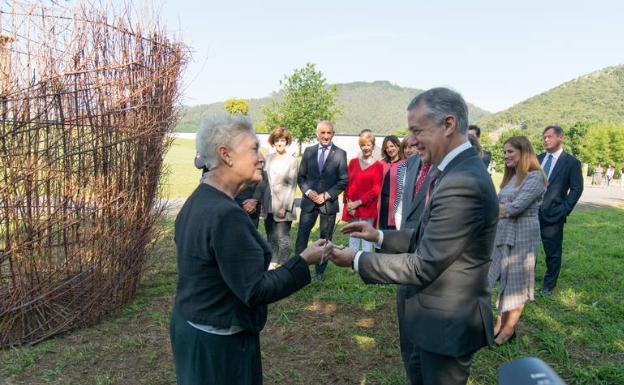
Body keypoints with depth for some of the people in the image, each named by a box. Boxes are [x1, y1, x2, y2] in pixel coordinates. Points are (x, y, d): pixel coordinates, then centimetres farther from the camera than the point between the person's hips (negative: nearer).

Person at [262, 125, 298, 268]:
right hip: (268, 206, 5)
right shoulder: (268, 158, 8)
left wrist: (285, 207, -13)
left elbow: (292, 185, -8)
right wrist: (263, 202, 5)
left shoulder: (291, 160, -5)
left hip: (282, 206, -4)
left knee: (283, 238, -4)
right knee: (271, 237, 13)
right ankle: (272, 263, 25)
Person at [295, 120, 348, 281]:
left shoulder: (340, 153, -1)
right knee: (302, 236, -2)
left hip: (329, 202, -1)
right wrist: (308, 192, -9)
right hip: (309, 201, 2)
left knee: (325, 238, 9)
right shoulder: (308, 151, 6)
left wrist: (327, 195, -12)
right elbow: (301, 177, 8)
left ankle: (320, 271, 22)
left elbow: (344, 180, -3)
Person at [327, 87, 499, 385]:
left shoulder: (462, 183, -30)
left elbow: (423, 266, -27)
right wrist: (380, 236, 2)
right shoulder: (456, 170, 2)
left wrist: (356, 260, -18)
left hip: (448, 322, -8)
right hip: (432, 314, 9)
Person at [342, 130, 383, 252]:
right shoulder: (353, 162, 9)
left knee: (367, 237, 0)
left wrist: (358, 202, -11)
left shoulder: (378, 166, -2)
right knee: (353, 237, 11)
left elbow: (376, 189, -5)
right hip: (352, 207, 3)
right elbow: (347, 183, 8)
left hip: (368, 208, -3)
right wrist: (348, 202, -6)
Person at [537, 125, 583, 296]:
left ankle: (548, 285, 23)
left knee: (553, 253, 7)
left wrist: (564, 210, -11)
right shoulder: (538, 159, 11)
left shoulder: (571, 162, -3)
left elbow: (576, 189, -5)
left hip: (553, 215, -4)